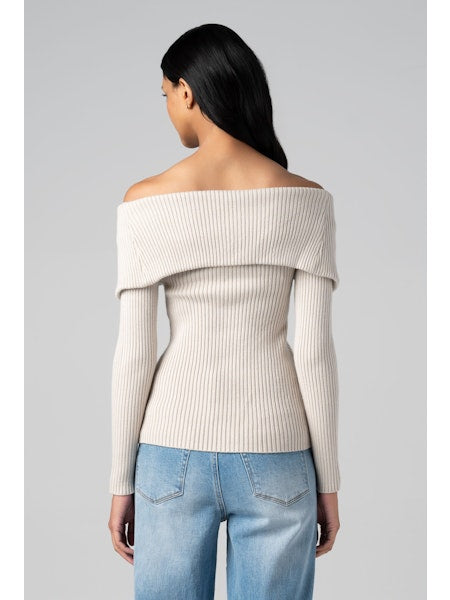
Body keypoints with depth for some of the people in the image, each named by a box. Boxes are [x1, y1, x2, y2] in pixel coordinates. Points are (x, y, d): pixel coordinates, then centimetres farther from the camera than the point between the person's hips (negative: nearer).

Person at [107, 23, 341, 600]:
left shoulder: (146, 202, -6)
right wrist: (328, 480, 3)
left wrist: (121, 480, 4)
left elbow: (133, 354, -6)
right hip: (274, 461, 0)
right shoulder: (306, 201, -5)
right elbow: (316, 350, -7)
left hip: (174, 455, 0)